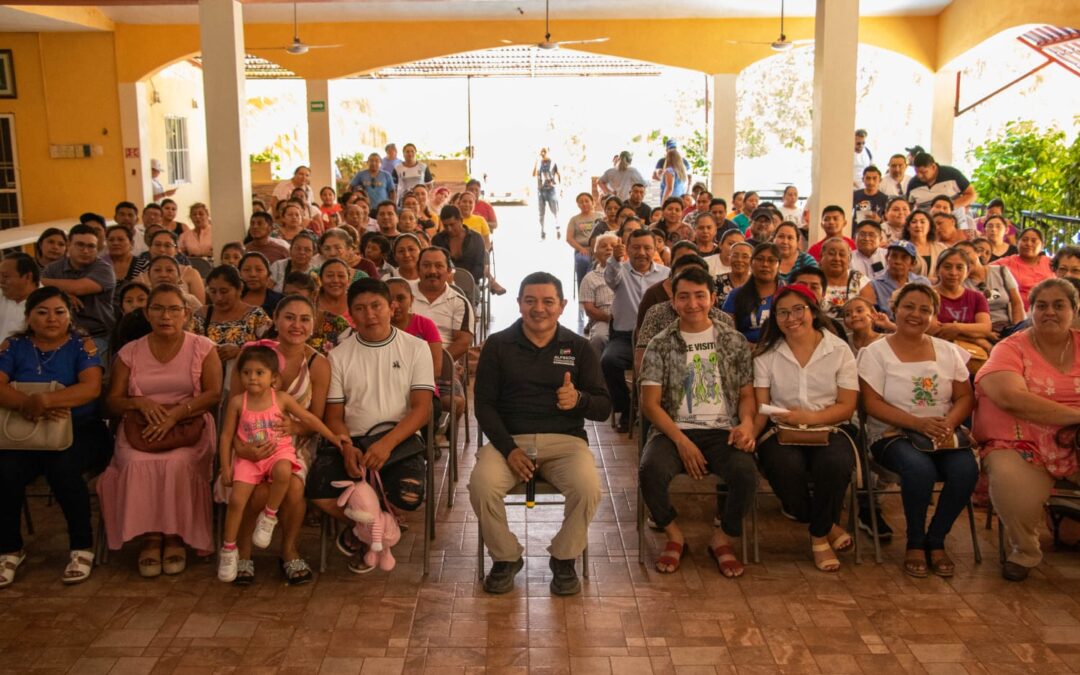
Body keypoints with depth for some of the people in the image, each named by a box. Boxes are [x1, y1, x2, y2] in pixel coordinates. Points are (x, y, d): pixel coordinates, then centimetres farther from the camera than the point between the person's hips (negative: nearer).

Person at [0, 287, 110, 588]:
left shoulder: (81, 345, 2)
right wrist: (29, 405, -28)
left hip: (79, 432, -2)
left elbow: (92, 387, -15)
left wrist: (45, 400, -30)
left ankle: (82, 546, -14)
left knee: (61, 464, -33)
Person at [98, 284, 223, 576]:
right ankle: (150, 537, -17)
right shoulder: (130, 352, 11)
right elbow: (112, 402, 9)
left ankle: (175, 537, -14)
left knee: (178, 463, -33)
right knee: (138, 463, -31)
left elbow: (214, 394, -5)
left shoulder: (202, 348, 6)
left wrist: (177, 412, -19)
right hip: (140, 430, 2)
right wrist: (139, 402, -13)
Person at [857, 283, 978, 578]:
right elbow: (872, 403, -8)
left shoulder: (948, 351, 12)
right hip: (893, 435, -3)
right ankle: (915, 542, -8)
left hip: (943, 435, 4)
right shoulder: (876, 352, 0)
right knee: (920, 468, -35)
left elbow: (965, 397, 8)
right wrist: (918, 423, -20)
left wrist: (949, 423, -14)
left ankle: (935, 540, -4)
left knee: (966, 469, -28)